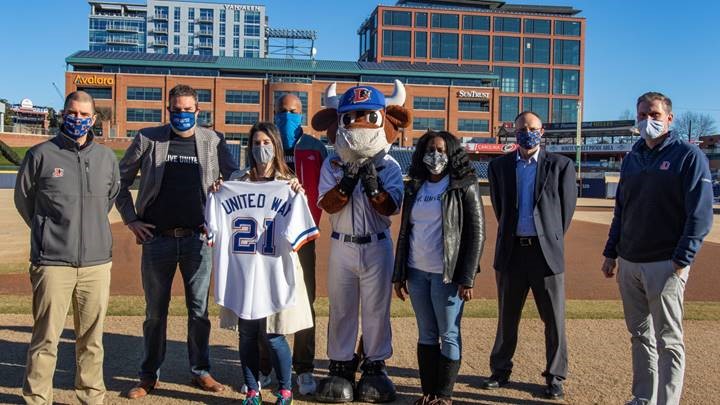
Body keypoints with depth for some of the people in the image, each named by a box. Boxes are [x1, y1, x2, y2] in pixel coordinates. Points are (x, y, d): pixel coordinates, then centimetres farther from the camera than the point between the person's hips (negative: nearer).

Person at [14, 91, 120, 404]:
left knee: (91, 338, 11)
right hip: (53, 263, -3)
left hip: (97, 262, 3)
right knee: (46, 338, 2)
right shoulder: (41, 154, -1)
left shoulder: (107, 157, 8)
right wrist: (49, 231, 14)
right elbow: (23, 198, 10)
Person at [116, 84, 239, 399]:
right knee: (155, 311, 10)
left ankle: (201, 371, 22)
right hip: (156, 238, 0)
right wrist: (130, 219, 2)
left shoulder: (213, 141, 3)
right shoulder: (148, 139, 2)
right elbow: (121, 180, 10)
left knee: (199, 310, 7)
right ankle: (149, 376, 25)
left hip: (197, 238, 0)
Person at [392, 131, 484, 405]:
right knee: (426, 334, 11)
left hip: (447, 274, -5)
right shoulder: (414, 188, 11)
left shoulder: (465, 186, -3)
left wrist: (467, 278, -13)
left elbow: (476, 233, -7)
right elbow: (405, 232, 14)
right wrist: (399, 274, 9)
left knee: (448, 335, 2)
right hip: (417, 272, 5)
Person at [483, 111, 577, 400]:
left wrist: (551, 240, 7)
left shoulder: (560, 165, -1)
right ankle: (501, 370, 28)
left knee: (554, 321, 6)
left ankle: (555, 377, 21)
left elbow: (567, 208, 4)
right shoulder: (499, 166, 6)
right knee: (507, 317, 14)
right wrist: (511, 234, 13)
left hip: (546, 251, -2)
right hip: (511, 252, 2)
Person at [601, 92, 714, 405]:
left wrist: (681, 261, -17)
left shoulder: (689, 156, -5)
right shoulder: (631, 158, 13)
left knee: (668, 341, 1)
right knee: (640, 336, 14)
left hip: (665, 265, -6)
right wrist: (611, 253, 13)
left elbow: (700, 214, -11)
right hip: (629, 263, 6)